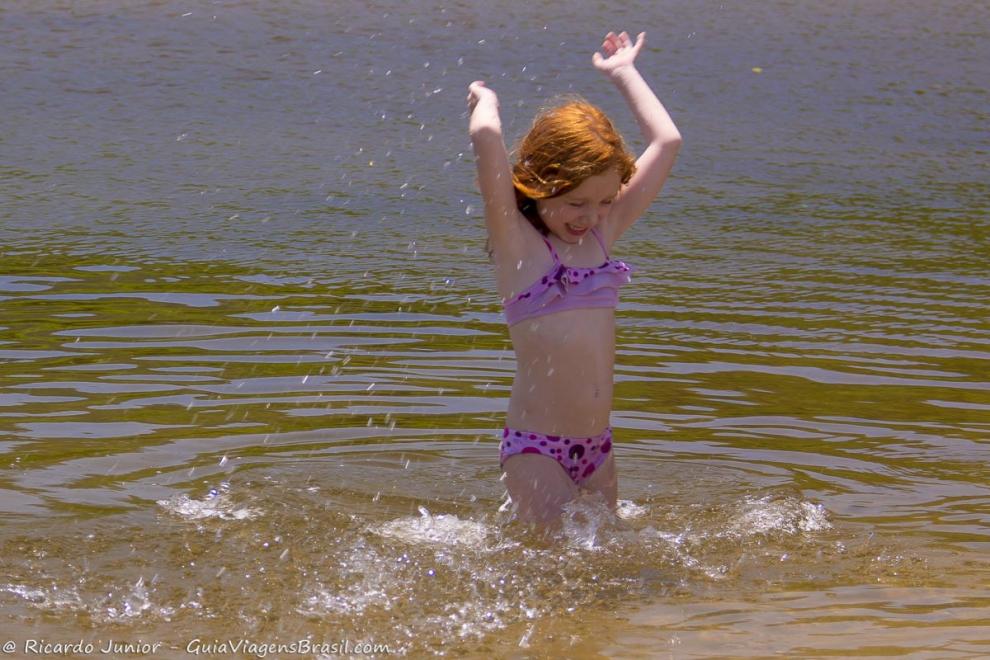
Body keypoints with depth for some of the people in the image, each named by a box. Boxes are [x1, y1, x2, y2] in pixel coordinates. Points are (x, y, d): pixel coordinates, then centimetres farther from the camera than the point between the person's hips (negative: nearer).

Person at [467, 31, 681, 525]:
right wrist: (485, 100, -1)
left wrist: (623, 74, 18)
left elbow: (666, 142, 10)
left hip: (597, 447, 7)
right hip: (536, 448, -6)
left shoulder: (603, 234, 10)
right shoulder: (516, 241, -7)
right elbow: (486, 137, -22)